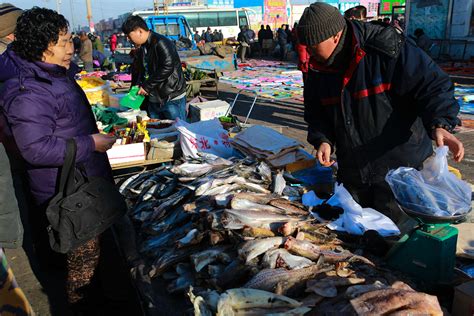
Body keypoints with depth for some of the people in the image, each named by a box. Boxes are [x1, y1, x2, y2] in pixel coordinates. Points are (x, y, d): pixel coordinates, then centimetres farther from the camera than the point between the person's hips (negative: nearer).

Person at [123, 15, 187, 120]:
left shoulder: (161, 43, -14)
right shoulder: (141, 48, 15)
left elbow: (167, 68, -24)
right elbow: (139, 71, 23)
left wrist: (147, 86, -18)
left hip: (173, 99, -9)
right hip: (153, 100, 9)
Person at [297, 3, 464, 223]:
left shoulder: (387, 49, -19)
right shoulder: (318, 68, 1)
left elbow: (433, 85, -17)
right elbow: (316, 112, 11)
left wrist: (439, 124, -34)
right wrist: (323, 139, -7)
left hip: (399, 167, -5)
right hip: (351, 170, 6)